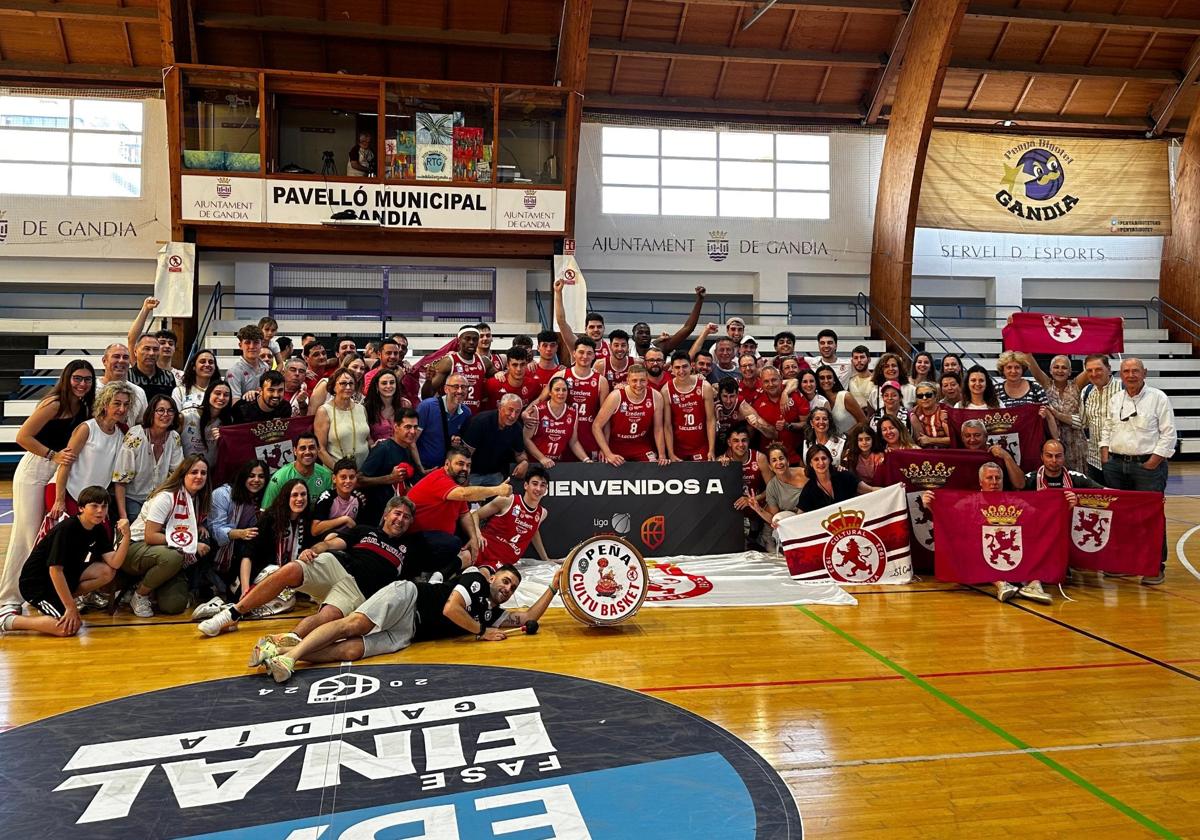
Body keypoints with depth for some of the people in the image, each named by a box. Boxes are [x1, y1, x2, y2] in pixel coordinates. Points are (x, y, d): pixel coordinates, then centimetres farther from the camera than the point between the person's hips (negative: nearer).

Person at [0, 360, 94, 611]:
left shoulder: (84, 409, 8)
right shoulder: (54, 404, -13)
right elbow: (23, 437, -15)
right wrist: (53, 455, -18)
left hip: (60, 474, 7)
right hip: (34, 471, -7)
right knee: (27, 533, -3)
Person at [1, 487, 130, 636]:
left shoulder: (99, 530, -1)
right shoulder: (66, 529, -23)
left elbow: (114, 564, -10)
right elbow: (55, 570, -26)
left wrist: (126, 536, -25)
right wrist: (71, 607, -26)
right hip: (36, 583, -8)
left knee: (107, 573, -11)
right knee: (70, 627, -23)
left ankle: (59, 602, 3)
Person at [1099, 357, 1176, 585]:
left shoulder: (1158, 398, -2)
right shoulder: (1115, 400, 12)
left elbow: (1168, 434, -5)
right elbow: (1107, 429, 19)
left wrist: (1153, 462, -11)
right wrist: (1105, 457, 7)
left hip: (1148, 464, -5)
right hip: (1116, 464, 5)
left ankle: (1156, 566, 4)